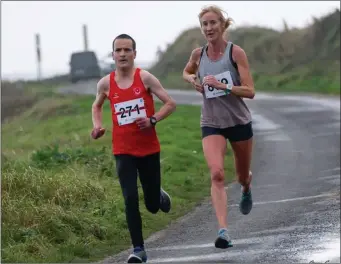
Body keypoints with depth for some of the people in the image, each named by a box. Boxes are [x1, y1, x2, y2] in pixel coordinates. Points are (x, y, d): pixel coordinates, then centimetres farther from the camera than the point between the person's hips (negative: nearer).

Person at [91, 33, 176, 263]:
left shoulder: (145, 78, -7)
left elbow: (170, 104, -4)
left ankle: (159, 195, 46)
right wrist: (97, 126, 2)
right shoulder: (106, 83, 0)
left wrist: (153, 119, -20)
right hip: (123, 151, 1)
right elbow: (97, 106, 21)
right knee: (130, 199, -14)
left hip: (149, 149, 0)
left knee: (153, 206, 8)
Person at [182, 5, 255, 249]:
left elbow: (250, 91, -15)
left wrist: (222, 85, -27)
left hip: (239, 121, -1)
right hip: (211, 124, 1)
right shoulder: (198, 54, -1)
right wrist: (193, 80, 0)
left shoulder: (236, 52, -11)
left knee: (243, 175, 17)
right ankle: (224, 231, -29)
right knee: (217, 174, -21)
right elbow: (187, 73, 23)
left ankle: (246, 189, 57)